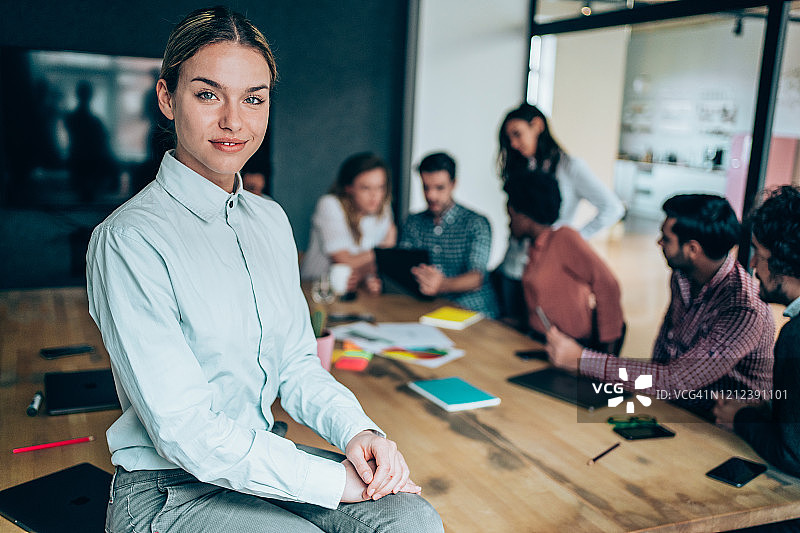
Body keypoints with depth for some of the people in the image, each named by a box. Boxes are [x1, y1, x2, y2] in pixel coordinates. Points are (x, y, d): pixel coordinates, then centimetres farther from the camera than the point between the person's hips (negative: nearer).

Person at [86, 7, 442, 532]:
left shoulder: (271, 221, 5)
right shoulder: (130, 239, -19)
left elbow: (297, 365, 7)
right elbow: (185, 432, -21)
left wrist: (357, 430, -12)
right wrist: (337, 481, -21)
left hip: (260, 459, 6)